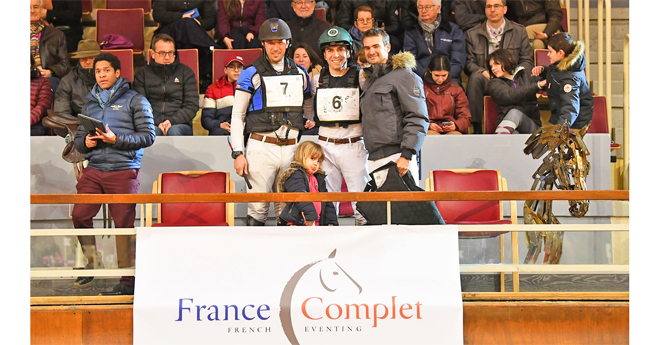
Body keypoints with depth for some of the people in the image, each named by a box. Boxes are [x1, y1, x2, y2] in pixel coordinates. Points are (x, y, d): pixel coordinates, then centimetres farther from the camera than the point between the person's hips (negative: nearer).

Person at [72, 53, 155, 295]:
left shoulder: (135, 100, 6)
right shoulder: (90, 103, 21)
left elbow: (148, 136, -2)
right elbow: (78, 138, 22)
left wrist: (116, 139, -13)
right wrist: (85, 142, -2)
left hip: (124, 170, -5)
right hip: (94, 169, 5)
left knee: (124, 223, -4)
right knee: (79, 215, -8)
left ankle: (128, 279, 0)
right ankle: (91, 263, 12)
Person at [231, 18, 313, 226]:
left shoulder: (300, 74, 12)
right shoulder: (251, 75, 0)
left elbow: (310, 109, 25)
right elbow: (237, 116, 0)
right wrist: (238, 153, -7)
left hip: (292, 148, 4)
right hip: (261, 147, -4)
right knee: (258, 208, -6)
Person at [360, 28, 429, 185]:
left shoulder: (404, 76, -2)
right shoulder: (369, 81, 24)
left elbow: (418, 119, -11)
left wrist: (406, 155, -19)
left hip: (396, 158, -8)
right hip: (374, 160, 8)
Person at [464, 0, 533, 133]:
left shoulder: (519, 31, 12)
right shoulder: (472, 34, 11)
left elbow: (527, 61, 9)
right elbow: (469, 63, 6)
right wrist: (482, 72, -15)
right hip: (486, 82, 1)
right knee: (475, 77, -34)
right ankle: (476, 129, -31)